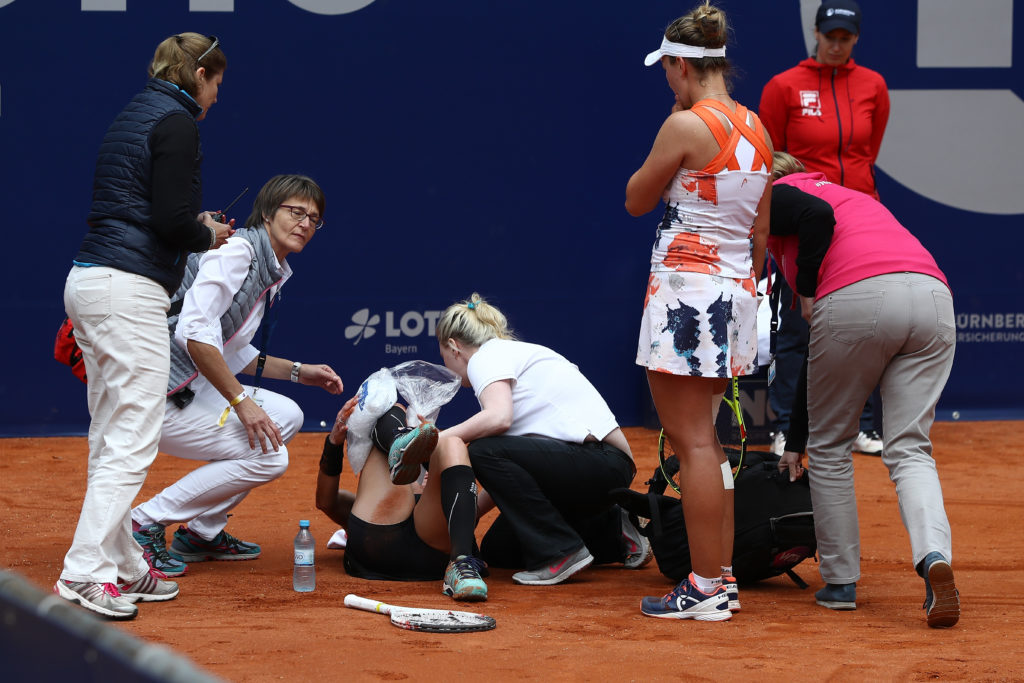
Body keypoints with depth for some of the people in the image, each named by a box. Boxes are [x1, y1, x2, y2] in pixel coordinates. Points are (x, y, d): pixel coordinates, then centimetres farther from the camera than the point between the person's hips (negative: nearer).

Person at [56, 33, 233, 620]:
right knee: (133, 443, -11)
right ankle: (85, 573, -18)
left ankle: (124, 568, 15)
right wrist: (207, 236, 3)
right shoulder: (176, 123, -7)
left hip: (89, 282, 10)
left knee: (112, 440, 11)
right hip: (130, 290, -10)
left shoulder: (133, 117, 20)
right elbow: (172, 219, -16)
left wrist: (194, 225, 21)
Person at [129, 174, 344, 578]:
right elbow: (193, 332, -25)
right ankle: (146, 523, -9)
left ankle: (201, 532, 15)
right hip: (156, 395, -10)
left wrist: (298, 371, 19)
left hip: (191, 390, 10)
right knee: (268, 455, -13)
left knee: (287, 416, 13)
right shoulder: (238, 250, -14)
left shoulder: (273, 272, 16)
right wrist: (241, 401, -22)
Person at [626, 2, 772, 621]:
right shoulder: (756, 129, 10)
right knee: (706, 442, 15)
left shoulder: (686, 125, -13)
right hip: (737, 290, 8)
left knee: (692, 443, -6)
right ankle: (723, 577, 16)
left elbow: (636, 200, -2)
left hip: (686, 285, -8)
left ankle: (706, 589, -7)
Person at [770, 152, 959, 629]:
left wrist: (806, 291, 6)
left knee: (831, 448, 13)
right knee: (909, 450, 6)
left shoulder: (774, 195, 21)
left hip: (858, 300, -6)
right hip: (933, 297, 6)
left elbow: (817, 216, -8)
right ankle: (934, 555, -19)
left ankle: (840, 582, 18)